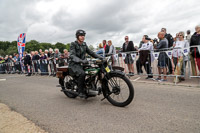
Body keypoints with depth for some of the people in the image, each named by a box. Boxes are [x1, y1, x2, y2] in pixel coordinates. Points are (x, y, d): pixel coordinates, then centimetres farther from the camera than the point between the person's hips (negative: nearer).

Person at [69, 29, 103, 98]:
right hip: (74, 64, -6)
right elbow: (72, 55, -23)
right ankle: (81, 92, -20)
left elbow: (90, 52, 15)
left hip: (81, 64, 7)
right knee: (82, 73, -34)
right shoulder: (73, 44, -9)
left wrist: (99, 57, -1)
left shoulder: (84, 44, 12)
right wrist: (81, 60, -41)